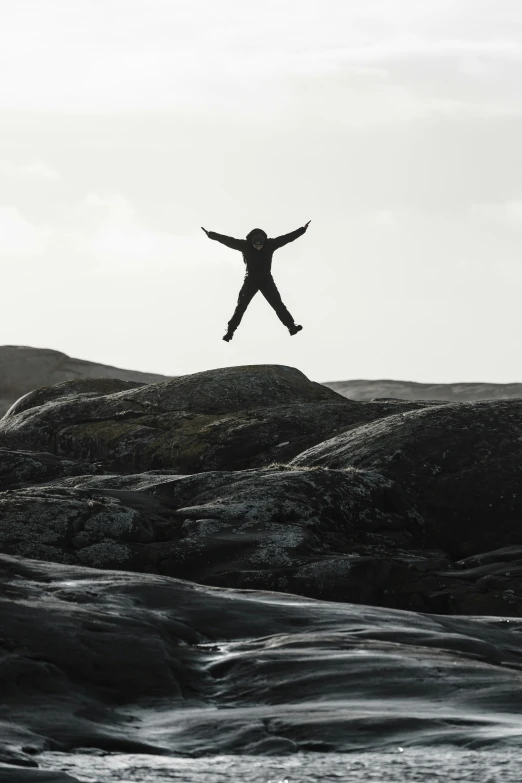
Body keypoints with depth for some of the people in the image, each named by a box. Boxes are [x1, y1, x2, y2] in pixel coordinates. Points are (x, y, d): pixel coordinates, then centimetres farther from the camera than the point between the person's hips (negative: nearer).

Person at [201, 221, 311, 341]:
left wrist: (303, 229, -8)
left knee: (278, 304, -5)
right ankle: (230, 331, 3)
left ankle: (291, 326, -2)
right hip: (251, 280, 0)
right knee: (241, 306, -1)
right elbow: (228, 240, -13)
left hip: (266, 280, 0)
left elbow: (287, 237, -8)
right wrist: (211, 235, -15)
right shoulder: (245, 245, -13)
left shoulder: (270, 244, -12)